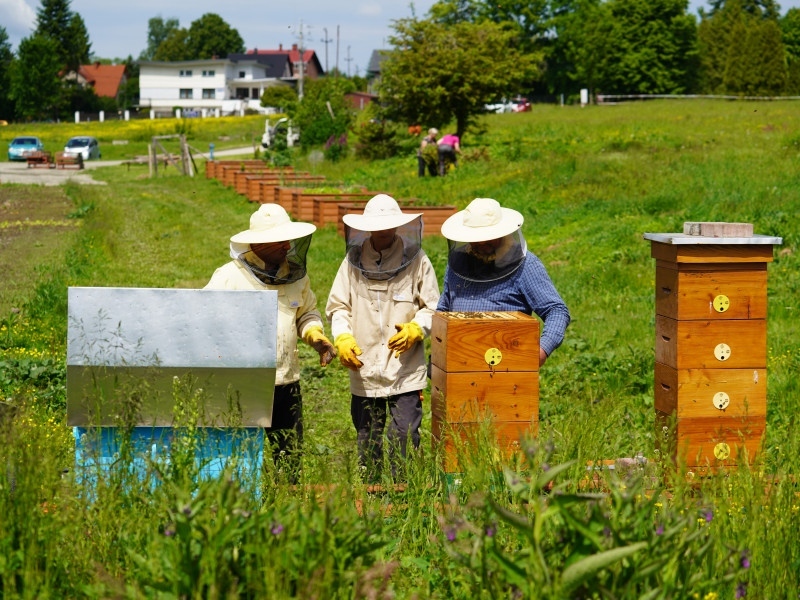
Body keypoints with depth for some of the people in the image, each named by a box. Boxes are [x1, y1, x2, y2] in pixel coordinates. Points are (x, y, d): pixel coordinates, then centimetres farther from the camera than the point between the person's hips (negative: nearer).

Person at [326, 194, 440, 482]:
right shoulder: (353, 260, 4)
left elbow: (433, 308, 4)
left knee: (404, 437, -5)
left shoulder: (416, 260, -1)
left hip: (406, 372, -2)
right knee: (367, 440, 13)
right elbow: (337, 306, 9)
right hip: (364, 371, 2)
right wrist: (343, 338, -9)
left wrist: (415, 329, -16)